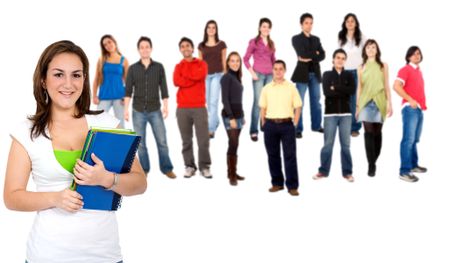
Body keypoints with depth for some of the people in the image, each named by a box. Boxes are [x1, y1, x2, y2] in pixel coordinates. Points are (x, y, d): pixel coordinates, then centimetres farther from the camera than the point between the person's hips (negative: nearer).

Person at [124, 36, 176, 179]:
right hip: (138, 111, 0)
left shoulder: (159, 67, 4)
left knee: (162, 141, -1)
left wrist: (165, 106, -4)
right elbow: (128, 90, 2)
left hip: (155, 110, 0)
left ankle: (167, 168, 10)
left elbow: (163, 88, 3)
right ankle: (144, 169, 16)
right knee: (140, 142, 5)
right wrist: (126, 109, -5)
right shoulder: (132, 68, 4)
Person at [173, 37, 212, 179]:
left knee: (203, 139, -5)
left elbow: (200, 75, -14)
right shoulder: (178, 66, 13)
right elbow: (176, 81, -8)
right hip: (182, 108, 1)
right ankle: (189, 166, 9)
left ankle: (204, 166, 3)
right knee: (186, 140, 2)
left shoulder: (202, 64, 10)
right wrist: (193, 78, -7)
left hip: (199, 107, -1)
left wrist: (185, 73, -1)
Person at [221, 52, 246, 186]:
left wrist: (242, 116, 15)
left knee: (234, 144, 11)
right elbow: (225, 99, -15)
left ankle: (232, 172, 19)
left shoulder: (237, 77, 13)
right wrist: (231, 117, -19)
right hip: (230, 115, -8)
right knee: (233, 144, -8)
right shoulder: (226, 77, -10)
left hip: (238, 114, 8)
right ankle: (231, 175, -1)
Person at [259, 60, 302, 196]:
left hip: (287, 124, -2)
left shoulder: (291, 87, 2)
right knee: (273, 155, 8)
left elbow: (297, 107, 3)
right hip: (270, 124, 2)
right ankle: (277, 183, 21)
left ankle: (292, 186, 4)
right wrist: (264, 125, 5)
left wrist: (294, 124, -3)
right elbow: (263, 108, 10)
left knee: (290, 155, -2)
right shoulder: (266, 88, 6)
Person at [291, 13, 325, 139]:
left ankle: (317, 125, 22)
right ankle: (298, 129, 0)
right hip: (302, 73, -5)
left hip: (315, 73, 5)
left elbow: (322, 55, 2)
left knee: (316, 101, 10)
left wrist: (310, 58, -12)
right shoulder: (296, 38, 1)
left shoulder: (316, 39, 15)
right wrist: (315, 54, -4)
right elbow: (303, 53, -15)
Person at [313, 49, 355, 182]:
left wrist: (335, 88, -11)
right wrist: (344, 91, -9)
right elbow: (327, 92, -12)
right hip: (330, 113, -1)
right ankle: (323, 171, 11)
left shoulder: (349, 75, 10)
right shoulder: (327, 74, 4)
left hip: (345, 113, 2)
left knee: (345, 144, 3)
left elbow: (352, 90, -9)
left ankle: (347, 172, 10)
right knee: (328, 143, 1)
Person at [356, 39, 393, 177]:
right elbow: (359, 87, 9)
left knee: (377, 132, 4)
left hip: (379, 102, 0)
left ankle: (373, 162, 19)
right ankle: (371, 165, -8)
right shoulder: (361, 68, 9)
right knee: (368, 132, -9)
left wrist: (389, 103, -1)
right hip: (365, 103, 0)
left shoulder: (383, 66, 8)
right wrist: (357, 105, 6)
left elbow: (386, 86, 6)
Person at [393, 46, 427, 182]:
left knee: (415, 139, 15)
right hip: (410, 108, -8)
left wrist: (422, 103, 13)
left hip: (419, 108, 8)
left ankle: (413, 165, 25)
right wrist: (410, 100, -18)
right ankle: (404, 171, -11)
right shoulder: (405, 69, -5)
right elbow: (396, 86, -18)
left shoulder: (419, 71, 20)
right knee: (409, 139, -11)